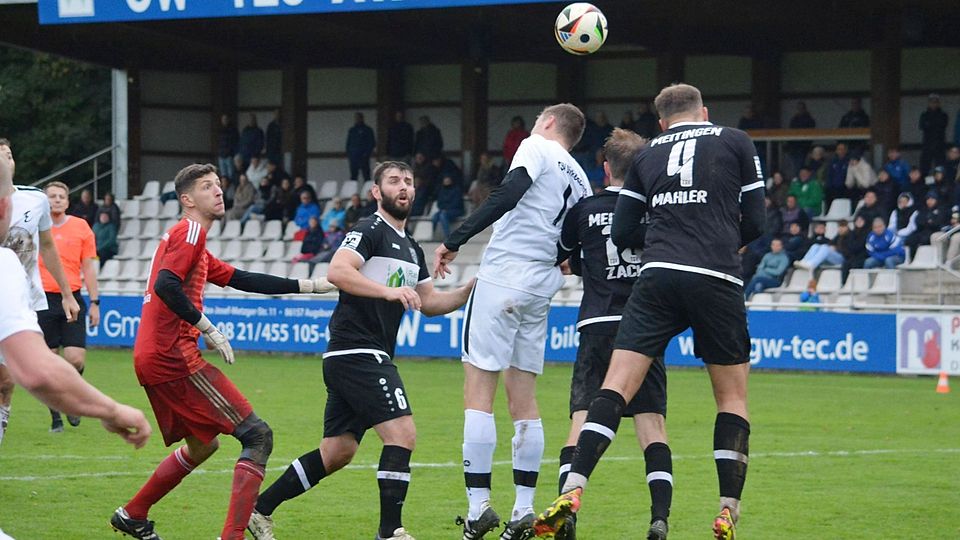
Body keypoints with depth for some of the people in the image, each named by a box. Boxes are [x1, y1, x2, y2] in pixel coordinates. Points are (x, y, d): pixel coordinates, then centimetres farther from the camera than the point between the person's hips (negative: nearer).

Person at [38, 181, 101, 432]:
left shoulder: (81, 227, 6)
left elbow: (89, 267, 9)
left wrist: (94, 302, 5)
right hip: (43, 300, 0)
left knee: (76, 359, -10)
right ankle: (55, 416, 11)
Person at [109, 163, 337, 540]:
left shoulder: (192, 240, 25)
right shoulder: (190, 231, -7)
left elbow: (243, 280, 25)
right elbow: (165, 286, -21)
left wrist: (310, 285, 22)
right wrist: (209, 330, -17)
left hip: (151, 360, 10)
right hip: (174, 355, -10)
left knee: (203, 444, 27)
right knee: (257, 436, -11)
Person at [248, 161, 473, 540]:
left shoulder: (412, 249, 22)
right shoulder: (369, 231, -7)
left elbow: (430, 303, 24)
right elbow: (337, 271, -22)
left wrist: (471, 290, 10)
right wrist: (388, 291, -31)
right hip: (356, 352, -10)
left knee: (337, 452, 11)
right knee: (402, 434, -16)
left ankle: (260, 509, 18)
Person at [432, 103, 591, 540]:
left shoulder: (538, 148, -1)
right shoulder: (580, 181, 20)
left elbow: (509, 194, -18)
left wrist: (455, 240, -19)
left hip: (504, 274, -7)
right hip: (541, 288, 8)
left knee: (478, 391, -7)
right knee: (523, 398, 11)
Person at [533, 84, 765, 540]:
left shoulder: (648, 154, 19)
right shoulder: (735, 142, 13)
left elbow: (622, 232, 16)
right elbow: (754, 224, 10)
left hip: (658, 278, 1)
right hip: (717, 280, -1)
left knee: (616, 387, -2)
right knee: (733, 396, 10)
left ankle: (572, 493, -15)